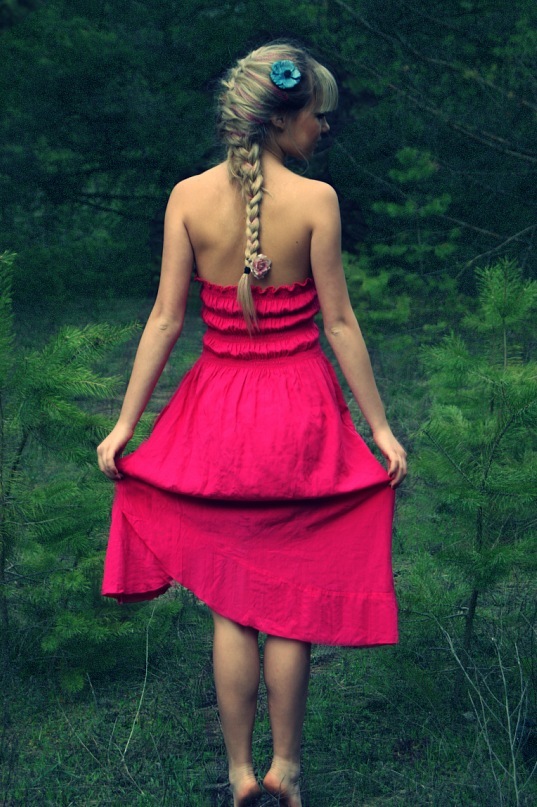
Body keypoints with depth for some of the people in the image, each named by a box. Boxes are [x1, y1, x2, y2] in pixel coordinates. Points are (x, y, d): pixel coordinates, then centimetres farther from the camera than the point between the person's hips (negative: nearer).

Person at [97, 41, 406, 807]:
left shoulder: (189, 197, -6)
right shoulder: (315, 199, -13)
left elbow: (165, 320, -6)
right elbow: (339, 323, -9)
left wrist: (125, 424, 2)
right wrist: (380, 428, -1)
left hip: (218, 404, 2)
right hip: (299, 408, -2)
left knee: (231, 602, 13)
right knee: (291, 600, 12)